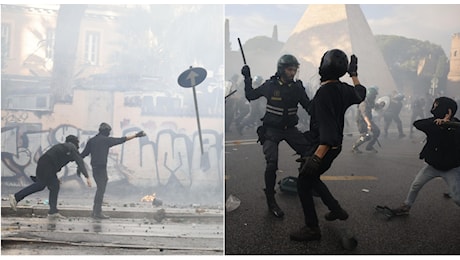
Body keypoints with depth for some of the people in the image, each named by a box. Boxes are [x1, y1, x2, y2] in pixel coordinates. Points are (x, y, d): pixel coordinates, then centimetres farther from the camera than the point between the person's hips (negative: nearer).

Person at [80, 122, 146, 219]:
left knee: (99, 189, 16)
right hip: (101, 167, -8)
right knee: (101, 189, -2)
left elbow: (84, 153, 11)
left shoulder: (91, 140, 12)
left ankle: (95, 211, 19)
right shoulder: (106, 139, -7)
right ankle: (98, 212, -1)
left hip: (94, 167, 8)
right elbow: (121, 140, -6)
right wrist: (135, 135, -2)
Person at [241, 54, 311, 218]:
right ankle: (271, 202, -2)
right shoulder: (270, 85, -9)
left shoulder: (297, 87, 0)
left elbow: (308, 106, 5)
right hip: (272, 130, -4)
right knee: (272, 164, -15)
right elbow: (250, 96, 1)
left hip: (290, 129, 4)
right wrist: (247, 78, -6)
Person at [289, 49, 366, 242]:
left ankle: (312, 229, 12)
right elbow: (360, 94, 22)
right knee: (312, 177, 25)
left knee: (303, 184, 3)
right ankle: (337, 210, 33)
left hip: (322, 147, -9)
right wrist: (354, 74, 35)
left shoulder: (324, 92, -26)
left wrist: (316, 158, -35)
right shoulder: (344, 89, -2)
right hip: (335, 146, 9)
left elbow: (328, 129, -32)